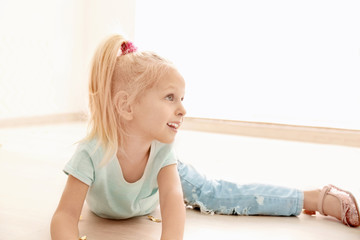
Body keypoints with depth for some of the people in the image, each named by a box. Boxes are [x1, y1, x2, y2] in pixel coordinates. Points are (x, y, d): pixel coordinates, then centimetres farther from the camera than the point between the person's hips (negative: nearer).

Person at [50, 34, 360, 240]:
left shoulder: (162, 149, -35)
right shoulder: (92, 153, -42)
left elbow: (172, 197, -46)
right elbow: (66, 214, -42)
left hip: (164, 172, 0)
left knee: (218, 195, -4)